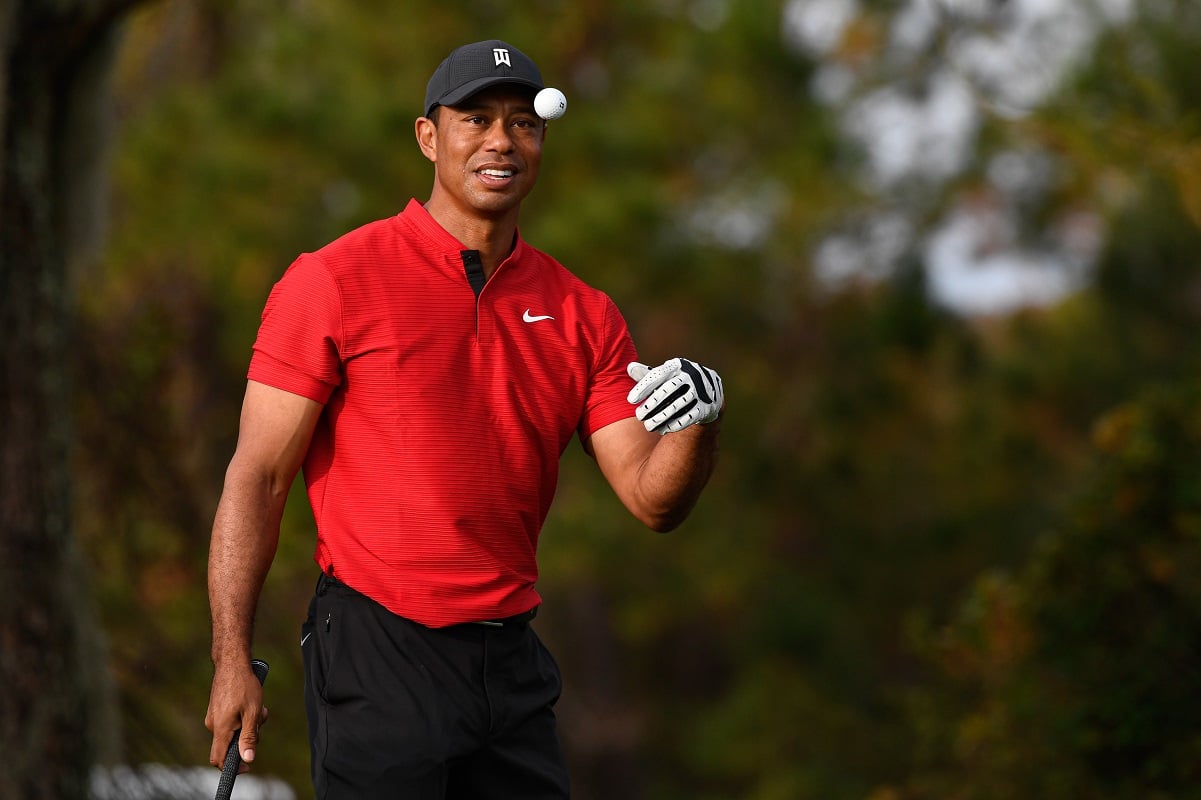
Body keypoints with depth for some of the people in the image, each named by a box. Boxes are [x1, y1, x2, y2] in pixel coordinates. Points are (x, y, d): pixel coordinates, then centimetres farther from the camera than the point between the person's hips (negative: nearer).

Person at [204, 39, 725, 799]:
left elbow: (652, 499, 4)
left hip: (514, 668, 5)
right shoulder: (335, 280, -4)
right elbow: (258, 478, -5)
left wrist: (701, 422, -18)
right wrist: (233, 660, -11)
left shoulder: (583, 314, 9)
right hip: (378, 658, -4)